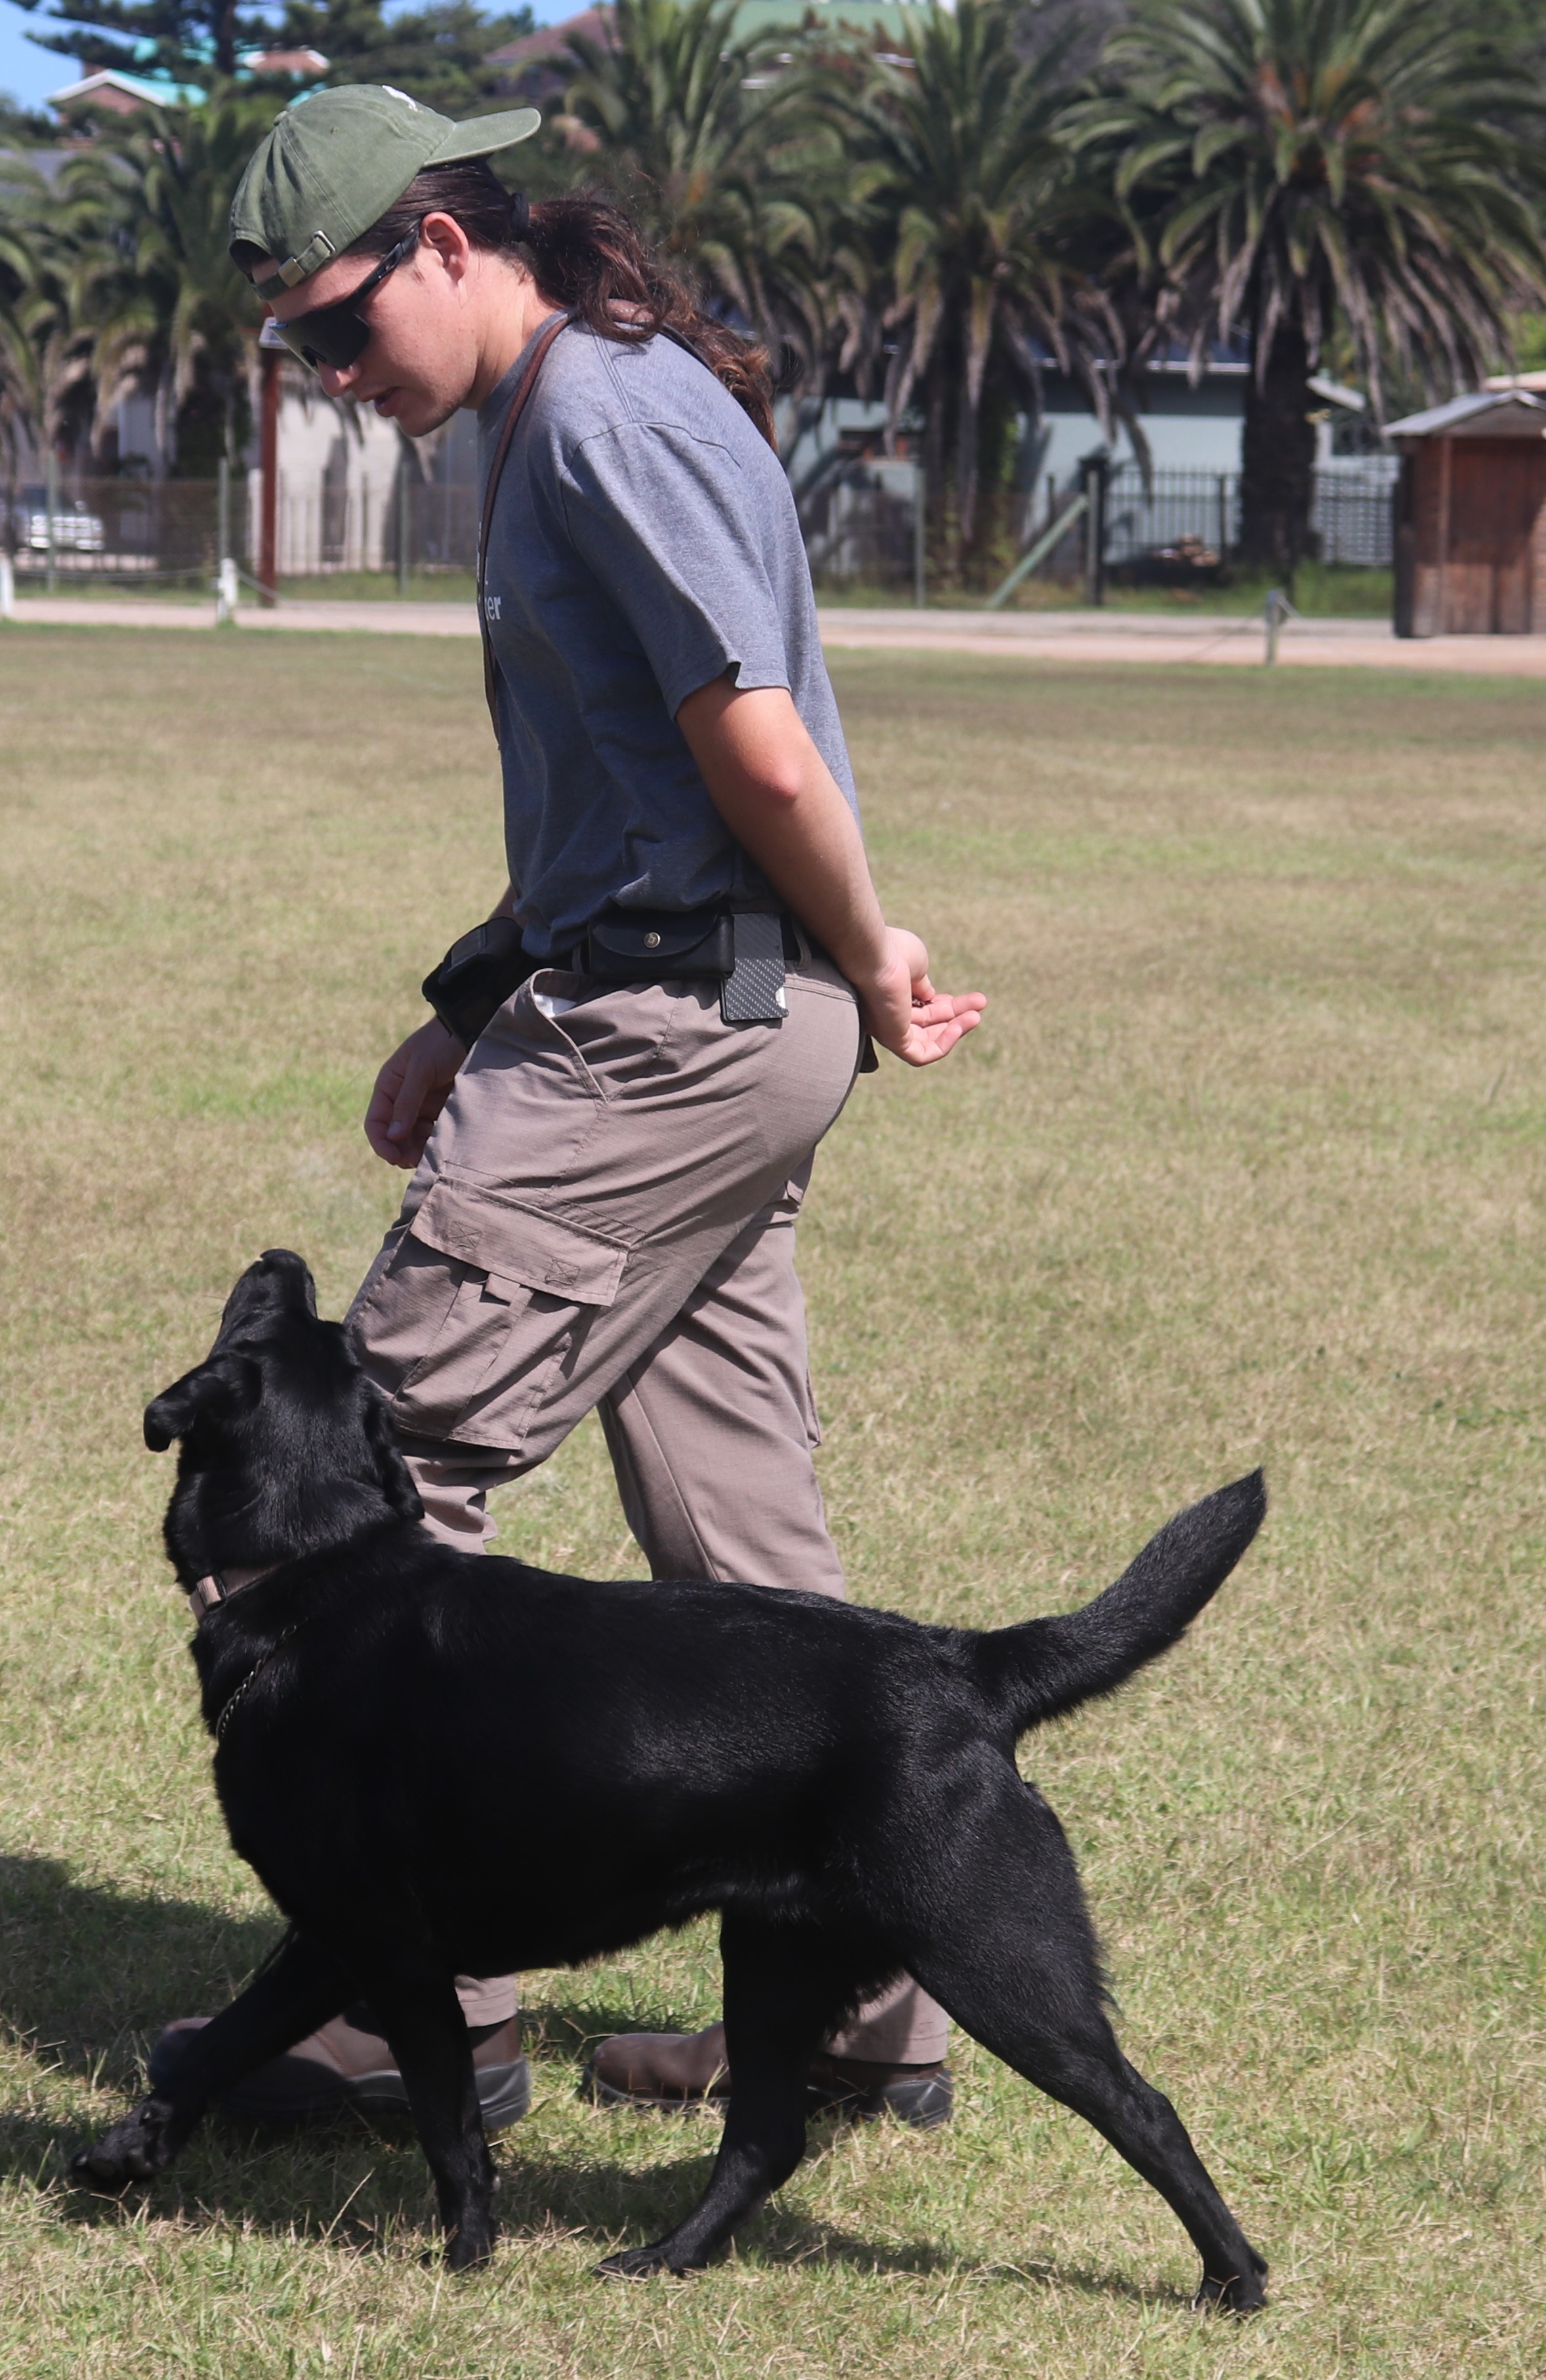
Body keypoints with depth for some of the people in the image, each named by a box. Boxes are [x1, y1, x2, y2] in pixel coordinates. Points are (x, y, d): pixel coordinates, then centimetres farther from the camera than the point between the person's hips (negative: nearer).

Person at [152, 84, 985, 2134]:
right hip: (711, 1033, 10)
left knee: (393, 1450, -7)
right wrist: (467, 1027, 18)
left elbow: (762, 752, -19)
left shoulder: (605, 408, -13)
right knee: (742, 1546, 11)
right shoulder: (553, 423, 19)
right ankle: (864, 2002, 17)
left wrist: (871, 969, -5)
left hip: (675, 1026, -10)